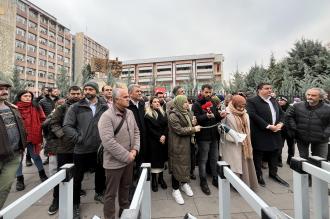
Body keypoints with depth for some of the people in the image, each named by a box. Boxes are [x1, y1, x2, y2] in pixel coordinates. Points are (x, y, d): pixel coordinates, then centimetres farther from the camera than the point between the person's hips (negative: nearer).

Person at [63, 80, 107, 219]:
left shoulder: (104, 107, -2)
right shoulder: (76, 107, -5)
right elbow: (67, 126, -8)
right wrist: (78, 139, -13)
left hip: (100, 149, 2)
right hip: (81, 150, -2)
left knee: (101, 173, 21)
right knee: (78, 178, 14)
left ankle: (99, 193, 48)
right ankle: (75, 205, 37)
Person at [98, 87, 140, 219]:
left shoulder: (130, 113, 2)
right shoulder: (107, 116, -19)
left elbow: (136, 132, 7)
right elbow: (108, 141, -26)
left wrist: (135, 149, -7)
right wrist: (127, 156, -21)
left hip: (129, 159, 7)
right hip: (114, 161, -6)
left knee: (126, 188, 25)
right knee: (111, 193, 13)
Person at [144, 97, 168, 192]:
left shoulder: (163, 113, 10)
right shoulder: (148, 115, -3)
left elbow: (167, 126, 3)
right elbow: (150, 129, -9)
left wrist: (164, 136, -12)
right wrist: (159, 137, -14)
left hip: (164, 140, 4)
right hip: (153, 141, -4)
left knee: (162, 158, 10)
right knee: (154, 159, 1)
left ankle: (161, 178, 24)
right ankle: (154, 180, 17)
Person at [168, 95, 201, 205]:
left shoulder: (187, 113, 8)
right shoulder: (173, 115, -17)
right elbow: (179, 130, -22)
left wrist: (194, 123, -4)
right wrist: (193, 129, -16)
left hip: (186, 143, 7)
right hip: (177, 144, -7)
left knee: (186, 162, 17)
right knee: (177, 164, 3)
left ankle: (184, 183, 38)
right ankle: (175, 189, 21)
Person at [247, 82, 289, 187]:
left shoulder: (274, 100, 14)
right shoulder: (252, 101, -13)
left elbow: (281, 113, 15)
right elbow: (254, 116, -21)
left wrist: (280, 123, -4)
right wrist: (268, 126, -20)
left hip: (274, 133, 8)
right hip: (260, 134, -7)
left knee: (274, 154, 19)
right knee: (258, 156, 7)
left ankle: (273, 173, 37)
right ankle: (258, 175, 24)